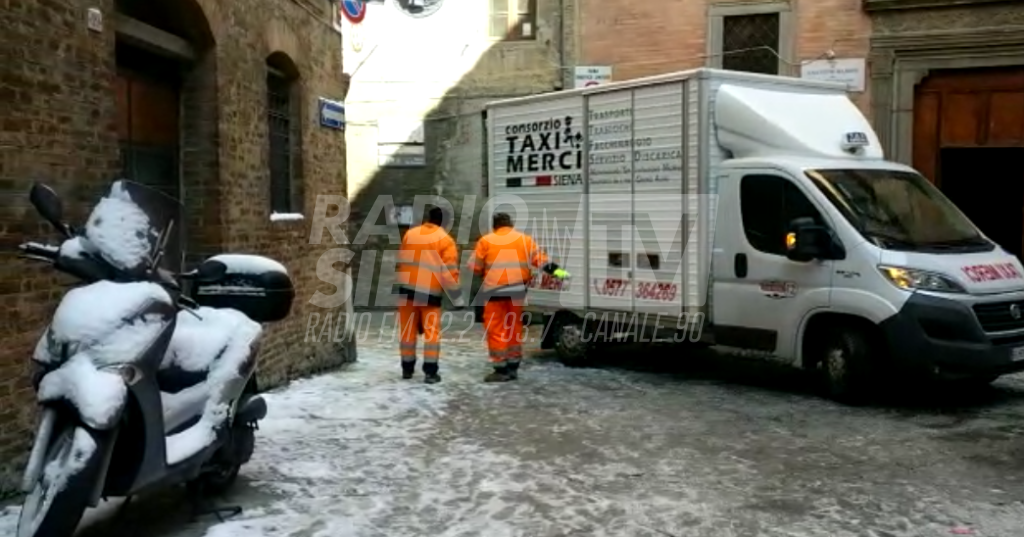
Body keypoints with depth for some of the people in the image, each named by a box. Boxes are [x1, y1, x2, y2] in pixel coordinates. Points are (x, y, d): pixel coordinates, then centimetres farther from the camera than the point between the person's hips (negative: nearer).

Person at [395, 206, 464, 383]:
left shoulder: (409, 234, 9)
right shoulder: (444, 239, -4)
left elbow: (401, 262, 14)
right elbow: (450, 271, -9)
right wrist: (457, 298, -5)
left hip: (407, 289, 3)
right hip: (430, 292, -3)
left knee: (408, 330, 11)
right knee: (432, 331, 2)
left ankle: (407, 368, 20)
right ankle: (430, 371, -4)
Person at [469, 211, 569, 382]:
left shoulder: (486, 241, 4)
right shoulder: (524, 239, 10)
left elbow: (475, 267, 9)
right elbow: (540, 259, 6)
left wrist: (485, 271, 28)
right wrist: (556, 271, 10)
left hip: (495, 291, -4)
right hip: (517, 291, 4)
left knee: (496, 330, 2)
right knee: (514, 328, 15)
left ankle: (501, 369, 0)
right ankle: (513, 368, 20)